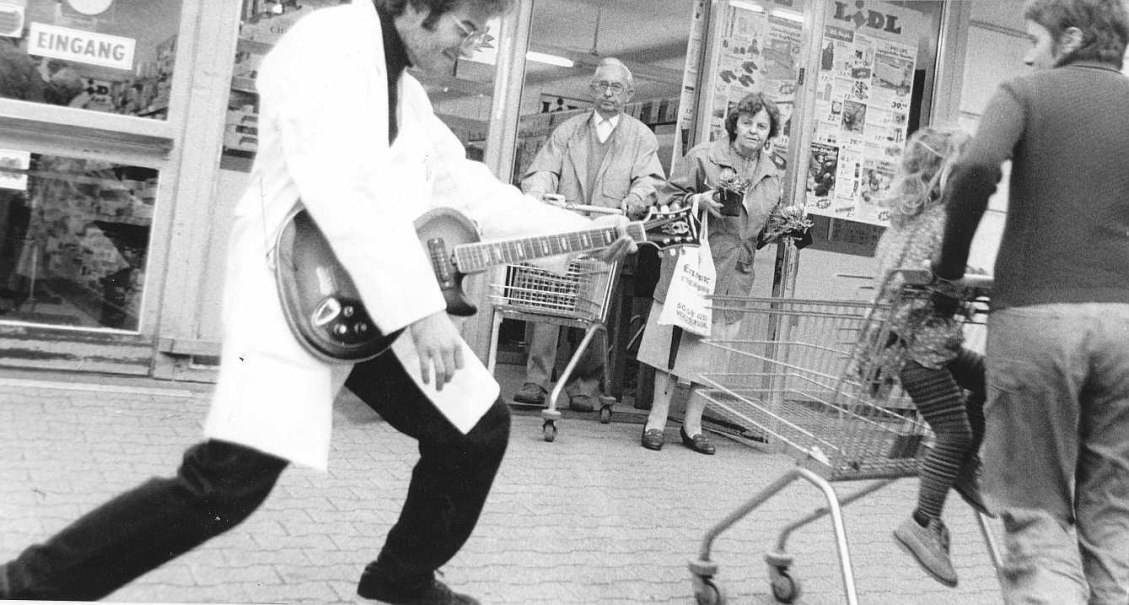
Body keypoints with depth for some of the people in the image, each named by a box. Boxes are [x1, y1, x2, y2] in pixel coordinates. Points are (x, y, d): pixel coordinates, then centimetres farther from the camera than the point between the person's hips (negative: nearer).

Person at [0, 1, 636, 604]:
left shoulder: (406, 88, 19)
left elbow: (462, 184, 19)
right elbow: (341, 192, -24)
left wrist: (579, 233, 13)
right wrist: (422, 309, -28)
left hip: (393, 299, 10)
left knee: (481, 427, 8)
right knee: (231, 481, -17)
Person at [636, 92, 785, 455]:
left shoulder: (773, 176, 14)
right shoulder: (703, 157, -1)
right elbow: (668, 198, -1)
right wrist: (699, 201, -17)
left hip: (735, 275, 4)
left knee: (713, 351, 6)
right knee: (675, 341, -2)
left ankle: (693, 425, 17)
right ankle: (657, 421, 9)